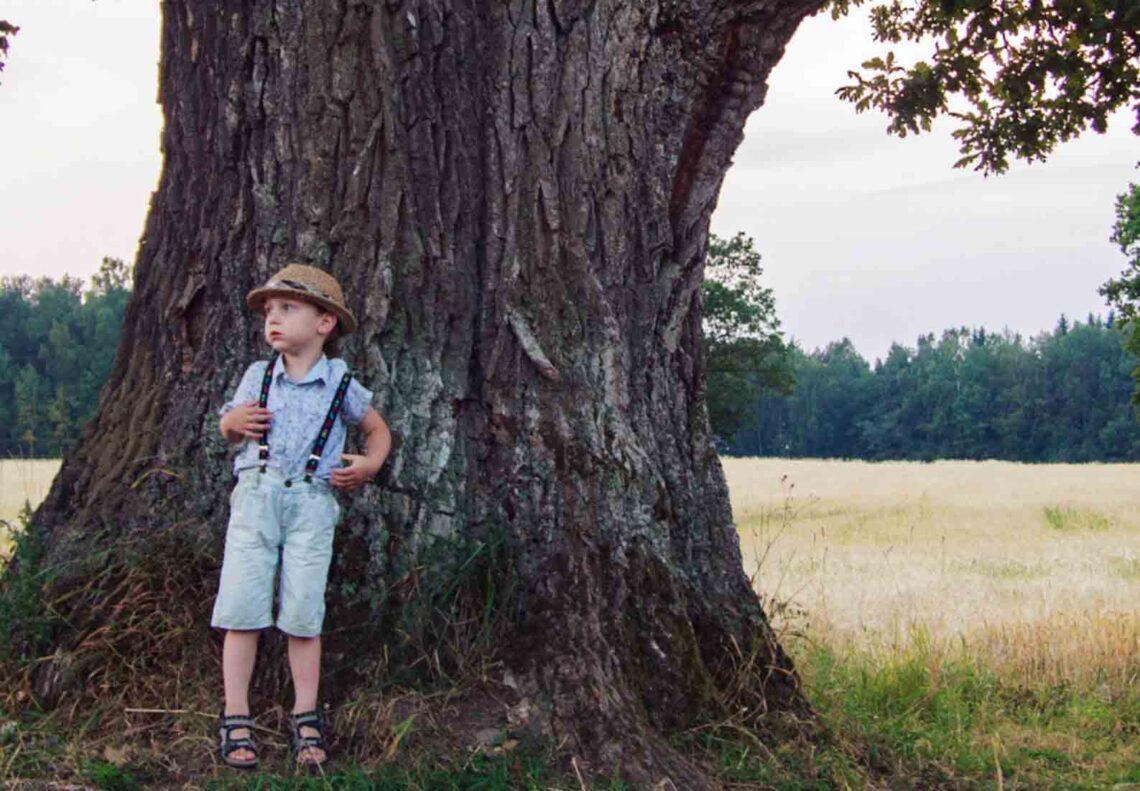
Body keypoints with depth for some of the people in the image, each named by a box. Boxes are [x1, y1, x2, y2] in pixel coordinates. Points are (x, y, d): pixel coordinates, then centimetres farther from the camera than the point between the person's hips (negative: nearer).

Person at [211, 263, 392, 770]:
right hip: (256, 495, 1)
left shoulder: (340, 384, 4)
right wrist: (234, 420, -2)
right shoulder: (257, 376, 9)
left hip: (312, 503, -1)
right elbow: (229, 428, 21)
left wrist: (369, 466, -1)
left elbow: (378, 430, 17)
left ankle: (305, 719, 12)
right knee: (242, 609, -3)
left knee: (303, 616, -1)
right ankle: (235, 719, 5)